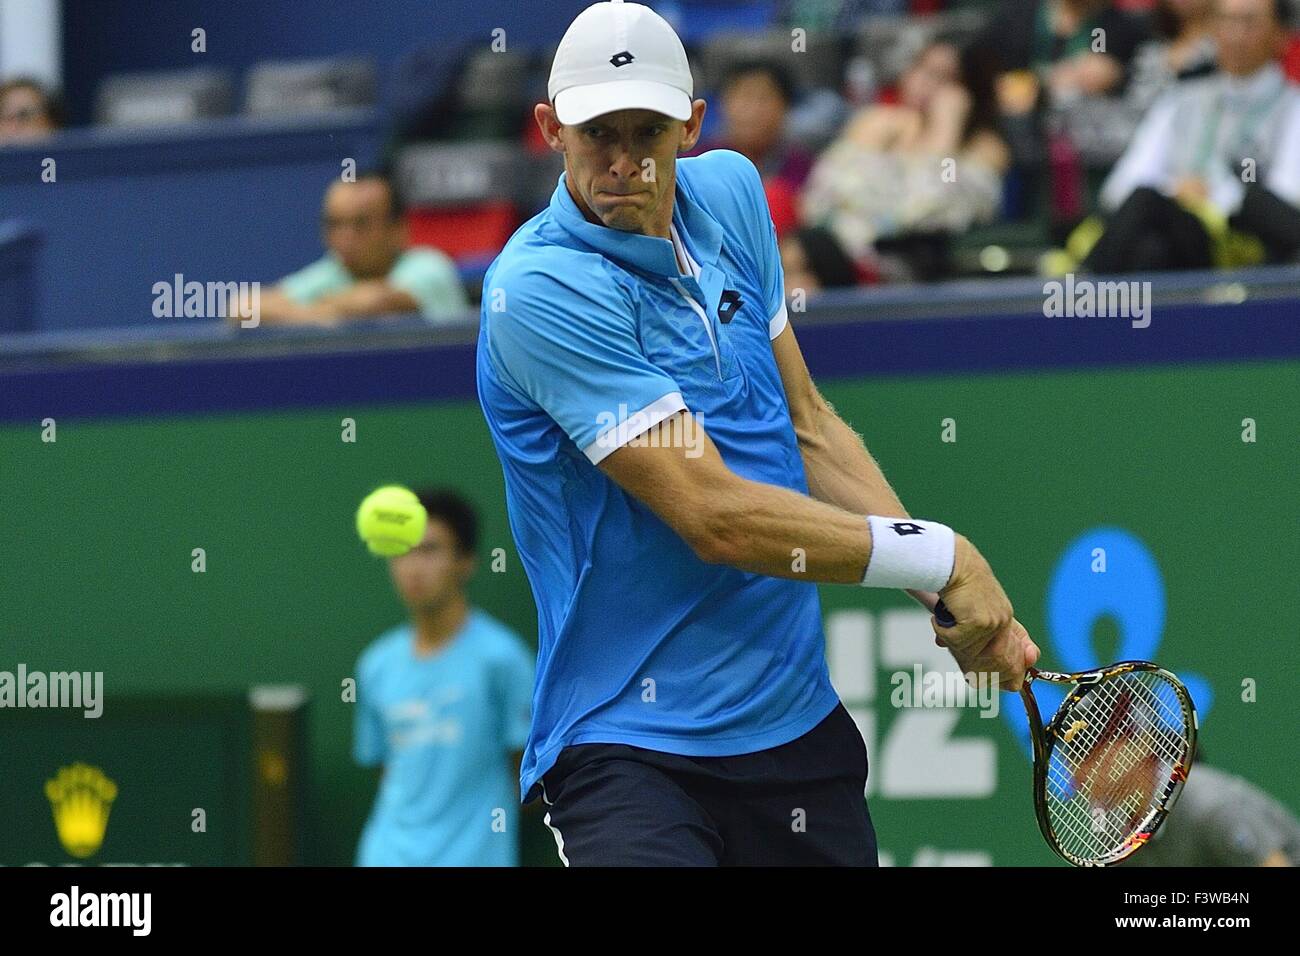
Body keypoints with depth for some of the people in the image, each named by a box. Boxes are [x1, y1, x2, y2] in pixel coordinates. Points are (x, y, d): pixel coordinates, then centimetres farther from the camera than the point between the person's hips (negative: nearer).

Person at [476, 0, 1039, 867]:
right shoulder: (539, 290, -17)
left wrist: (960, 599, 3)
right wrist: (939, 558, -13)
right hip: (630, 751, -7)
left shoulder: (729, 193, 7)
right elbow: (715, 518, -21)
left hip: (800, 720, 7)